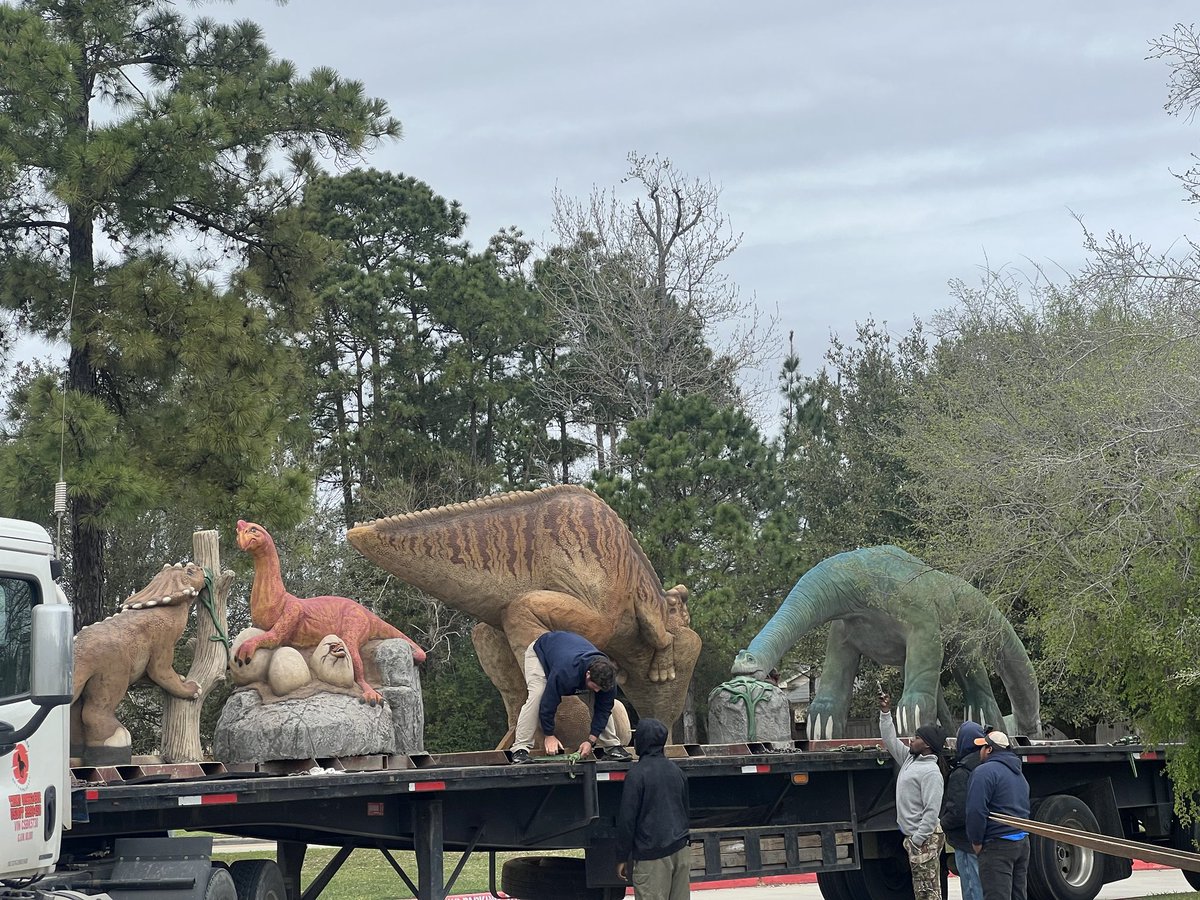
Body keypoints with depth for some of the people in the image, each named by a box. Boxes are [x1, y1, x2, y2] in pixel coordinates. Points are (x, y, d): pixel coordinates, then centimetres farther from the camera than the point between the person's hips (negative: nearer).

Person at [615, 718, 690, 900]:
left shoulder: (637, 774, -12)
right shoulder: (675, 770, 10)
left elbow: (627, 819, -11)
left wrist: (622, 858, -4)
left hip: (652, 856, -7)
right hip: (680, 850, 7)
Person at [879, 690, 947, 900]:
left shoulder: (931, 772, -16)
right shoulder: (910, 759, 11)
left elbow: (932, 811, -21)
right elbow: (890, 740, 23)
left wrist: (917, 840, -22)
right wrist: (885, 712, 16)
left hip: (926, 839, -10)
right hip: (913, 836, 10)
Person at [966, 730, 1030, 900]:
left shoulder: (985, 772, -11)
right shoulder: (1018, 774, 21)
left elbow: (976, 810, -19)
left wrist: (976, 842, -9)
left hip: (997, 846, -9)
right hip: (1022, 843, 9)